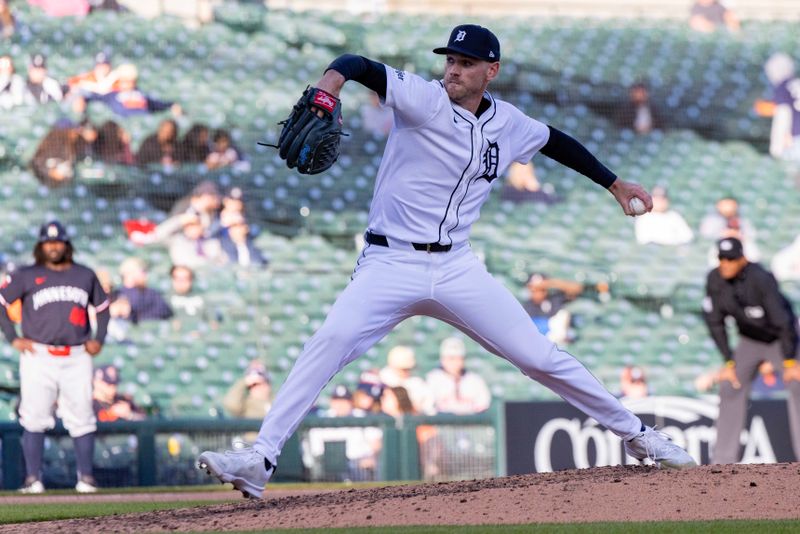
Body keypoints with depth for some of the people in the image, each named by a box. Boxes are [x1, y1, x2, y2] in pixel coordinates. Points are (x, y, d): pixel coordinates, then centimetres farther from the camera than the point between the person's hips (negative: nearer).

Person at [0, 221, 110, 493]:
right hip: (38, 357, -2)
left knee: (81, 419, 0)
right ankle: (33, 478, -1)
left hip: (77, 357, 2)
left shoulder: (85, 275, 14)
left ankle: (86, 477, 6)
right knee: (35, 418, -5)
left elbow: (102, 306, 24)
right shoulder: (25, 276, 5)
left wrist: (98, 340, 11)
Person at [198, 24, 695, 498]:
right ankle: (259, 460, -28)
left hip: (458, 271, 4)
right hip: (390, 265, -4)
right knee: (331, 341, -26)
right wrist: (332, 78, -46)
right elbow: (364, 67, -24)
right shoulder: (425, 100, -8)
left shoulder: (508, 123, 7)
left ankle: (634, 432, 22)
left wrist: (614, 183, 31)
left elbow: (556, 140, 28)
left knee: (541, 357, 3)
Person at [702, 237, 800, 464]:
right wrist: (729, 361, -7)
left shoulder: (760, 279, -32)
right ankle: (723, 460, 3)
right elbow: (715, 322, -5)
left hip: (780, 339, -5)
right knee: (730, 389, -3)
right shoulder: (714, 280, -16)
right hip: (750, 342, 5)